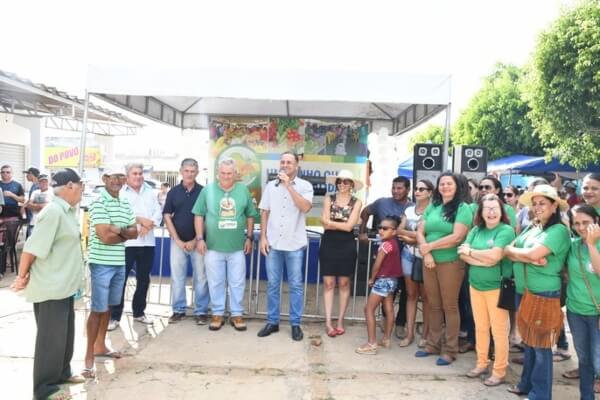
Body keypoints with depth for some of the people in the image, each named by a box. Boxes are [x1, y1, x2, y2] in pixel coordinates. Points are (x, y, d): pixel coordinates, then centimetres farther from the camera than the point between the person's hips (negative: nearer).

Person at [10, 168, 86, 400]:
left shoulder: (67, 211, 8)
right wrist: (22, 276, -10)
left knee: (65, 333, 20)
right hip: (50, 287, -9)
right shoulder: (53, 211, -22)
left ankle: (62, 373, 36)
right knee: (51, 337, 3)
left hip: (64, 285, 9)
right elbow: (32, 247, -21)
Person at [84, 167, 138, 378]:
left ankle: (101, 346, 32)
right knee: (98, 309, -1)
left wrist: (119, 230, -11)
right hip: (101, 263, -7)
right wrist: (126, 233, -5)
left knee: (108, 306, 17)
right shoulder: (98, 203, -13)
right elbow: (105, 237, -20)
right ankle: (89, 354, 10)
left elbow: (134, 233, 8)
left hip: (119, 262, 7)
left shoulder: (125, 204, 11)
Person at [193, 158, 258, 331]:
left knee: (237, 283, 8)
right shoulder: (208, 190, -1)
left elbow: (250, 216, 9)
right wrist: (200, 238, -4)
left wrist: (249, 237, 5)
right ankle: (217, 314, 24)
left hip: (237, 247, 1)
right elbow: (199, 215, 1)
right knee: (215, 282, 9)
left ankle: (237, 314, 21)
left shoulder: (243, 191, 3)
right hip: (213, 246, 0)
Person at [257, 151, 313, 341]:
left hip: (295, 244, -2)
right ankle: (272, 322, 21)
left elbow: (305, 207, -19)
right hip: (273, 243, 3)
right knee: (272, 285, 9)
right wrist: (263, 237, 1)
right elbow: (264, 213, 9)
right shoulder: (271, 186, 7)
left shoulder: (305, 186, -2)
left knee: (295, 285, 5)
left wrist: (288, 185, -18)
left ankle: (295, 324, 16)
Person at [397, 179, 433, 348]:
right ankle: (409, 333, 14)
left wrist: (407, 234, -9)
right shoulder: (409, 210, 9)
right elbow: (399, 230, 4)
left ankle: (425, 335, 15)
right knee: (411, 294, 8)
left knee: (425, 296, 4)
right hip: (409, 255, 5)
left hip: (425, 256, -5)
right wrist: (416, 236, -12)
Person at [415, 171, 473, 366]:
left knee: (449, 306, 3)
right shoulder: (432, 207, 11)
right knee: (434, 305, 13)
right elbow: (420, 231, 6)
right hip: (429, 262, 5)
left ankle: (450, 350, 14)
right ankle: (433, 344, 25)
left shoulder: (463, 208, -6)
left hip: (451, 263, -5)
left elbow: (456, 237, -16)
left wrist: (429, 246, -10)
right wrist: (426, 253, -11)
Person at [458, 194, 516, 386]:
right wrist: (484, 260, -17)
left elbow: (494, 256, -22)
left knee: (499, 330, 4)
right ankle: (481, 364, 30)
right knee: (480, 327, 15)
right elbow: (462, 254, -2)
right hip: (476, 285, 5)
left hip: (497, 287, -5)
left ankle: (499, 371, 16)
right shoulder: (476, 230, 6)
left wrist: (471, 251, -8)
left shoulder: (506, 231, -11)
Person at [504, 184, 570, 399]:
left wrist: (514, 251, -6)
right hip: (522, 292, 7)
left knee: (541, 346, 4)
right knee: (528, 342, 19)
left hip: (544, 295, -7)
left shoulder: (559, 231, -13)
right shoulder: (531, 228, 10)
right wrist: (530, 259, -15)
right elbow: (507, 250, 2)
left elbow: (533, 254, -25)